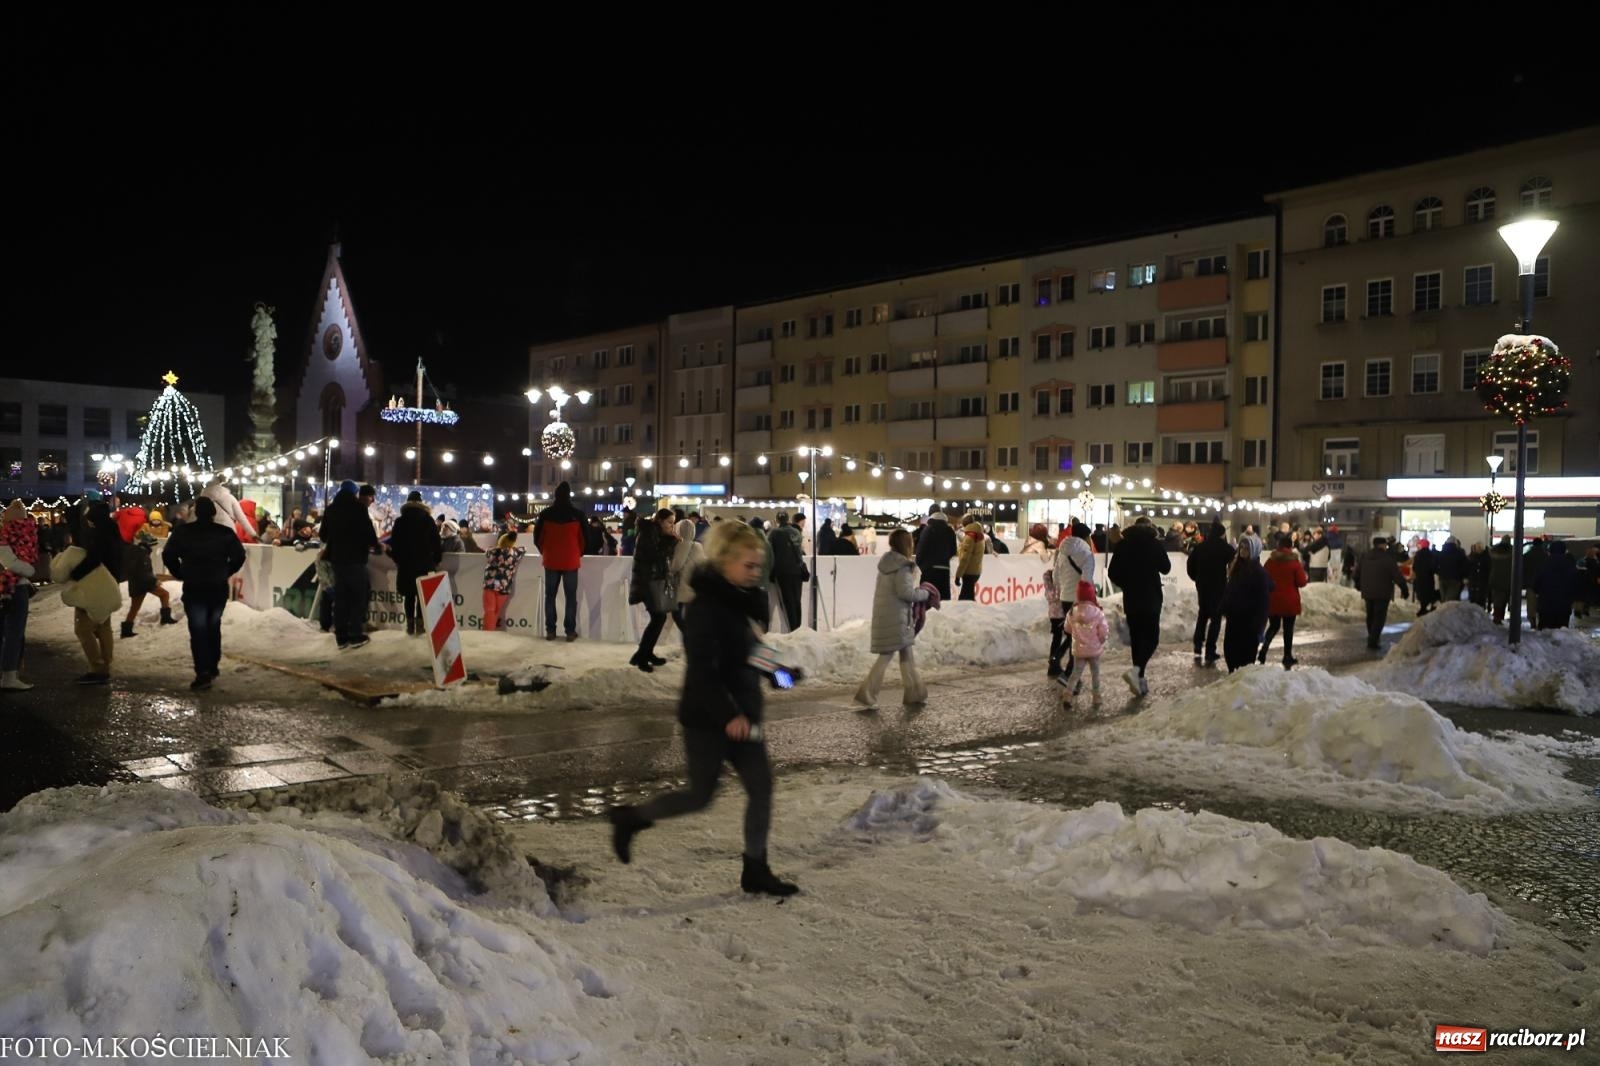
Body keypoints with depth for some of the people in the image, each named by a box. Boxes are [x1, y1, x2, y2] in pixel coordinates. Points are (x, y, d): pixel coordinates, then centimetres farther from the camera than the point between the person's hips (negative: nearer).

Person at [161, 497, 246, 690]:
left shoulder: (183, 531, -3)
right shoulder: (226, 532, -2)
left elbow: (168, 556, -3)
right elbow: (239, 556, -2)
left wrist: (181, 574, 11)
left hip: (193, 589, -2)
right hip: (219, 588, 2)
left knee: (198, 630, -2)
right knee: (213, 627, 18)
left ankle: (203, 672, -12)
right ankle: (212, 667, 21)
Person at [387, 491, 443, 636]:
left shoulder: (400, 521, 1)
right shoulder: (428, 520, -2)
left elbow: (394, 543, 3)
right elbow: (436, 542, -1)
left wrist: (397, 559, 17)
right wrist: (436, 560, 9)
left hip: (405, 564, 1)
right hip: (425, 564, -1)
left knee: (409, 595, 7)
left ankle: (410, 626, 5)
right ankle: (419, 625, -1)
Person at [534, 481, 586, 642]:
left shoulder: (545, 514, -3)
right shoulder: (577, 515, -7)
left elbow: (537, 537, 3)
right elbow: (584, 538, -2)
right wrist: (579, 554, 15)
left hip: (551, 561, 1)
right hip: (571, 561, -1)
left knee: (550, 595, 9)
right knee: (571, 596, 3)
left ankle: (550, 630, 7)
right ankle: (570, 631, 0)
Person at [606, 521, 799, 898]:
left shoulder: (738, 601, 8)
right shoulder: (707, 607, -20)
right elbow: (702, 668, -26)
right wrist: (728, 715, -29)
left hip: (741, 714, 9)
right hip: (708, 718, -8)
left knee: (761, 785, 5)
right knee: (700, 795, 3)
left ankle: (755, 869, 16)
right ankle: (630, 819, 24)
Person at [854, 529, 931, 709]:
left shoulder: (886, 562, 12)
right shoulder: (902, 566, -15)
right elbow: (905, 592, -20)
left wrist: (918, 589, 13)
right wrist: (924, 593, -5)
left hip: (883, 614, 9)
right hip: (896, 617, -9)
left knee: (906, 654, 16)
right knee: (887, 655, -3)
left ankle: (914, 693, 23)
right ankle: (866, 693, -4)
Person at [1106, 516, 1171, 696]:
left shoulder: (1123, 544, 1)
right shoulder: (1154, 543, -7)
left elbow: (1112, 572, 0)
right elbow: (1166, 568, 3)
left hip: (1131, 599, 3)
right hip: (1151, 599, -3)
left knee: (1136, 637, 11)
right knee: (1151, 637, 1)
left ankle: (1140, 681, 12)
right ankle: (1136, 670, -22)